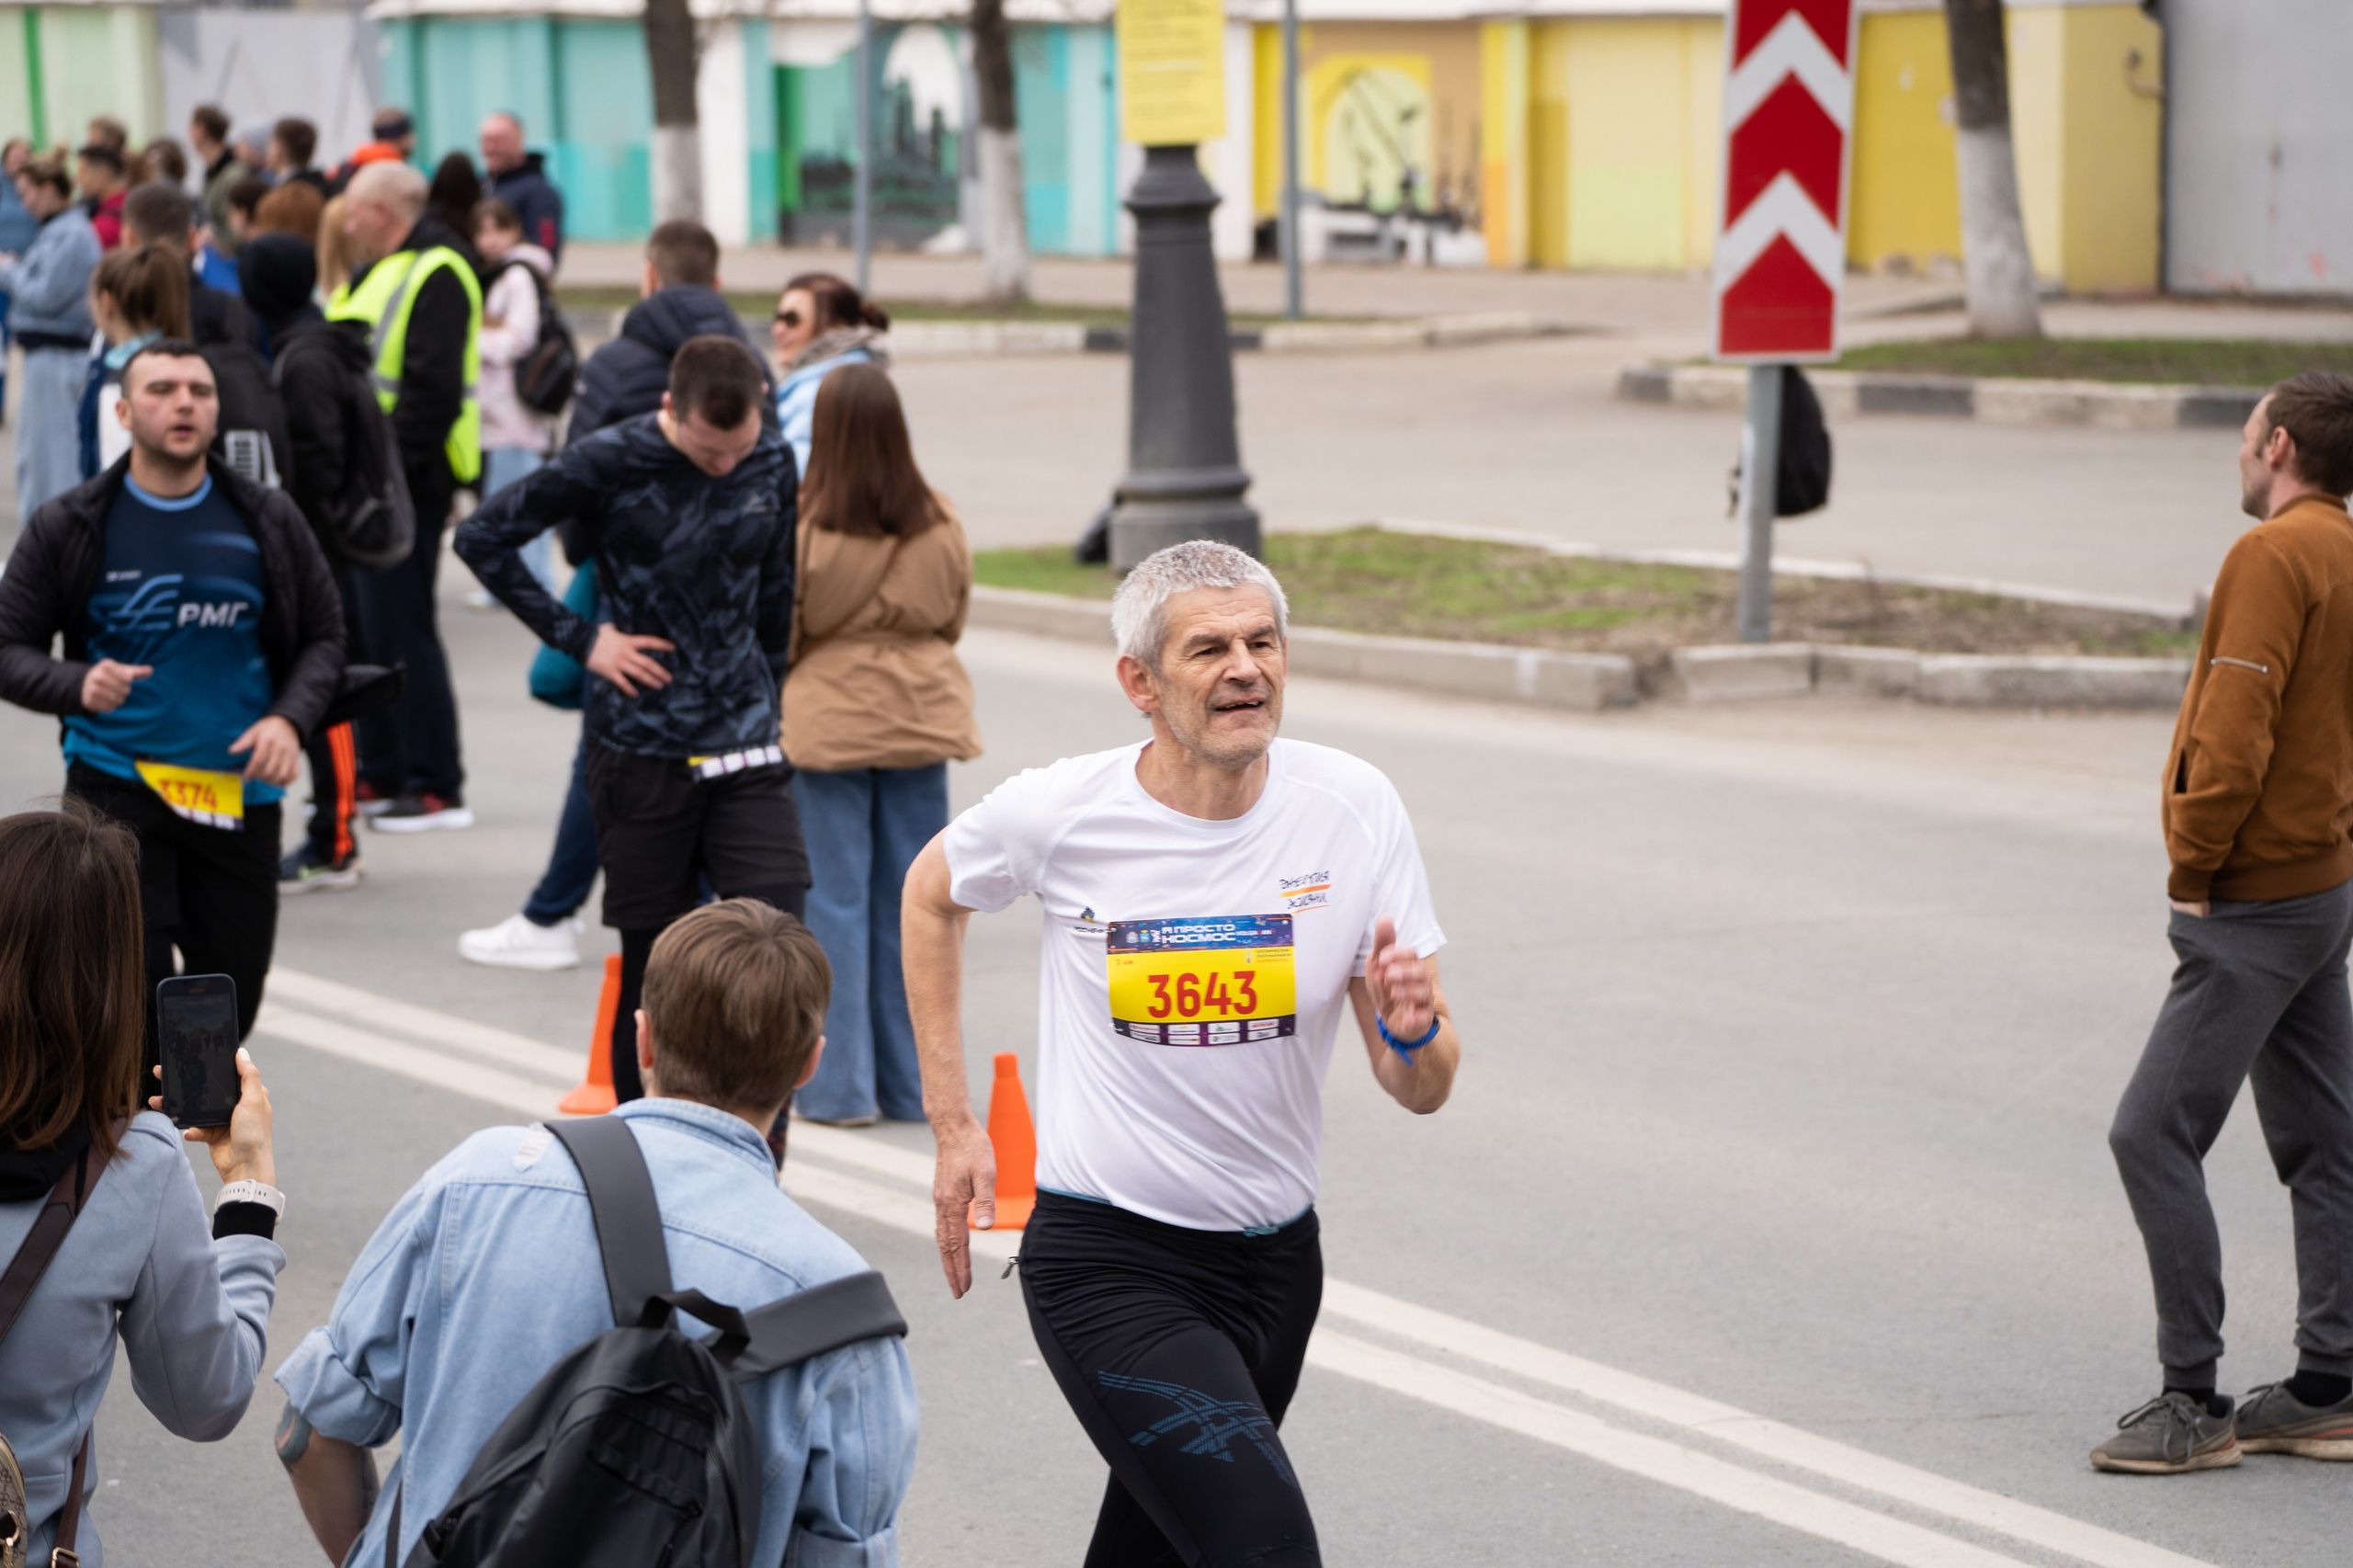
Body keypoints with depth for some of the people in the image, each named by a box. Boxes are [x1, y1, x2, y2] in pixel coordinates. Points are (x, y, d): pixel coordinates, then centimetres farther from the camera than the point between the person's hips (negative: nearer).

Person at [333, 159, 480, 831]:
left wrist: (392, 468, -25)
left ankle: (437, 787, -4)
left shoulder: (435, 276, -14)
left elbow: (432, 388, -22)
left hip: (405, 483, -10)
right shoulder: (378, 273, 19)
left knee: (401, 630, -8)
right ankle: (381, 775, 23)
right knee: (367, 628, 14)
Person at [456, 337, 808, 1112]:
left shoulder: (773, 466, 2)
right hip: (641, 753, -3)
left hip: (744, 750, 3)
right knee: (653, 965, 3)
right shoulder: (611, 464, -10)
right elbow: (482, 538, -5)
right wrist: (580, 638, -7)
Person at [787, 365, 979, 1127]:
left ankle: (840, 1084, 7)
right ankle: (913, 1082, 16)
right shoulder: (938, 525, -3)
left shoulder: (802, 525, -14)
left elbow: (777, 631, -5)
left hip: (826, 720, -3)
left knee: (834, 899, 5)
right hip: (919, 716, 3)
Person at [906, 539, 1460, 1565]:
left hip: (1276, 1259, 4)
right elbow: (933, 893, 13)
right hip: (1108, 1262, -4)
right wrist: (952, 1123, 9)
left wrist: (1411, 1030, -28)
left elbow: (1419, 1093, -4)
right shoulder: (1059, 814, -11)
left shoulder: (1353, 807, -7)